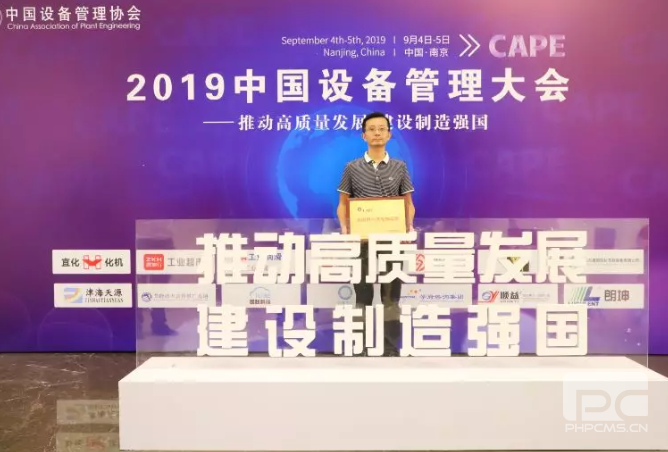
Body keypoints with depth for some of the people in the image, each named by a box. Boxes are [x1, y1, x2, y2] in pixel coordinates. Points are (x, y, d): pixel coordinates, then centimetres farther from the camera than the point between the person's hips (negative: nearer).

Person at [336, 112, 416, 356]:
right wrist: (345, 227, -13)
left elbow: (408, 204, 8)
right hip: (362, 240, -1)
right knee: (363, 297, 6)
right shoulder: (352, 168, 3)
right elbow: (343, 204, 5)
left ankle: (391, 350, 15)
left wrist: (409, 225, -10)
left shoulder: (399, 167, 6)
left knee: (391, 298, 6)